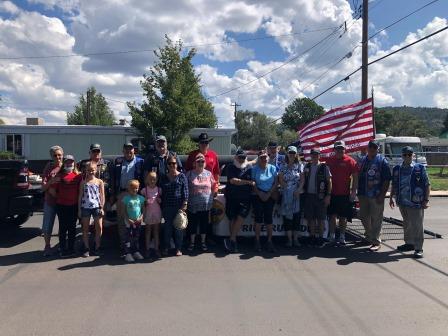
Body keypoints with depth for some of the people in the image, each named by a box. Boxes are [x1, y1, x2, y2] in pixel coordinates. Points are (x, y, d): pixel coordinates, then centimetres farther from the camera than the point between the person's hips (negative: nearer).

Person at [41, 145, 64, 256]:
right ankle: (47, 246, 23)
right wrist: (51, 182, -25)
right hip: (50, 201, -1)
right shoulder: (49, 167, -4)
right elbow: (43, 188, -7)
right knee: (47, 226, 5)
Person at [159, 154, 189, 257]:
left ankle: (178, 248, 14)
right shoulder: (163, 177, 9)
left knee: (179, 227, 4)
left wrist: (184, 204, -10)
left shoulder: (182, 176, 1)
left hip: (179, 206, -2)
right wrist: (161, 205, 7)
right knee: (167, 227, 7)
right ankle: (166, 247, 18)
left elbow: (185, 191, -3)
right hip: (167, 207, 2)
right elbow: (161, 192, 12)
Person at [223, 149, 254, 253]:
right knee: (232, 219, 3)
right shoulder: (231, 167, 2)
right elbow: (233, 180, -12)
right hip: (232, 198, 0)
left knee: (241, 217, -17)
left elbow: (254, 182, 16)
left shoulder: (249, 167, 9)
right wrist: (248, 182, -10)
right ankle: (234, 241, 13)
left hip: (245, 199, 0)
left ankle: (231, 240, -11)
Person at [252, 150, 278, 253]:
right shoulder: (255, 169, 2)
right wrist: (260, 194, -10)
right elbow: (253, 184, 0)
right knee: (258, 218, -3)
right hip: (258, 196, -1)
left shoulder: (272, 168, 6)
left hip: (270, 196, 1)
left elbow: (275, 183, 4)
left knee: (268, 218, -1)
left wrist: (268, 194, -7)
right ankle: (257, 241, 7)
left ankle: (269, 241, 6)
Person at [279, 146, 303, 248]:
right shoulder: (283, 166, 9)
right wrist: (286, 187, -10)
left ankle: (295, 239, 7)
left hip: (297, 193, 0)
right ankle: (289, 239, 5)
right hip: (286, 194, 0)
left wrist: (299, 190, -12)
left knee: (297, 214, -1)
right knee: (287, 215, -1)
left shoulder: (300, 165, 8)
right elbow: (281, 180, 3)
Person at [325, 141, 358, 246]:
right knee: (332, 215, 5)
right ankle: (332, 236, 14)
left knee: (343, 217, 8)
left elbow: (355, 177, -3)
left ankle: (342, 237, 18)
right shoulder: (329, 160, 6)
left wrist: (354, 191, -10)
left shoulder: (350, 161, -2)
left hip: (345, 194, -2)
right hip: (332, 193, 2)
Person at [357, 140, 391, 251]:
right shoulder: (363, 160, 11)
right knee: (364, 217, 14)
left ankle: (376, 242, 8)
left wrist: (382, 195, -14)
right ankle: (369, 237, 33)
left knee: (376, 219, -1)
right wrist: (359, 192, 11)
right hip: (363, 195, 6)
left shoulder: (382, 161, -4)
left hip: (376, 196, -6)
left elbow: (387, 180, -8)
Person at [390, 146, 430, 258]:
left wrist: (426, 200, -8)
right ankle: (409, 243, 32)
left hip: (416, 202, -5)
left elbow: (427, 185, -4)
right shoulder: (397, 169, 7)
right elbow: (394, 185, 16)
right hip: (402, 202, 5)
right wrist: (391, 198, 13)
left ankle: (418, 248, 5)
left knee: (417, 226, -1)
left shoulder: (420, 168, -4)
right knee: (406, 224, 17)